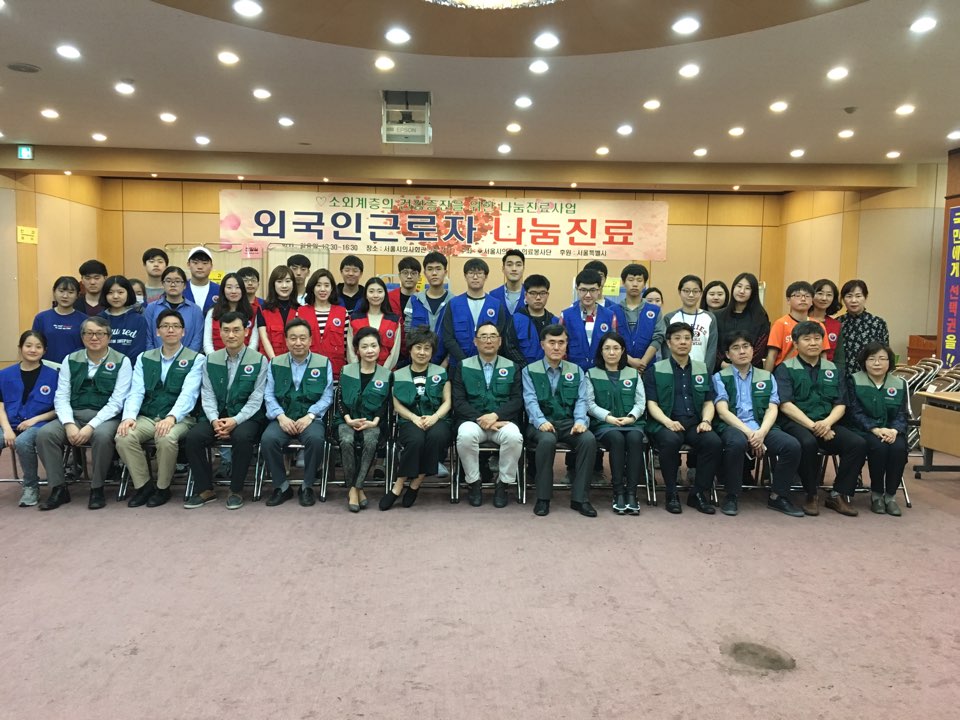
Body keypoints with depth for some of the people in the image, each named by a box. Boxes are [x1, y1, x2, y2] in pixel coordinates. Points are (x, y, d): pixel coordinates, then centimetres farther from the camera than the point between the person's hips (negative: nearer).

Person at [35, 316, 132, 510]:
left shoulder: (121, 362, -1)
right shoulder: (70, 360, 10)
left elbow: (116, 402, -9)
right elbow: (61, 397, 4)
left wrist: (91, 426, -20)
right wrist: (69, 425, -15)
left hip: (105, 417, -4)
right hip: (74, 415, 4)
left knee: (102, 436, -35)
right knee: (45, 434, -23)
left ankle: (97, 489, -15)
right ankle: (58, 488, -8)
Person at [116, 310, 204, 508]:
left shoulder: (195, 359, 0)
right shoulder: (144, 358, 13)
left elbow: (188, 394, -14)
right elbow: (136, 392, 2)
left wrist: (171, 417, -31)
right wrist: (129, 416, -18)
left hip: (179, 418, -4)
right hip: (147, 417, 4)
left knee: (167, 439, -35)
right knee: (124, 437, -25)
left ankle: (163, 488, -10)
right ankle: (143, 485, -4)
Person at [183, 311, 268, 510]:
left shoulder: (259, 361, -3)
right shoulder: (211, 360, 8)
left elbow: (256, 400, -8)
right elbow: (207, 395, 4)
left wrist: (235, 421, -21)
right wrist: (214, 420, -14)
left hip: (247, 417, -4)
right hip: (217, 416, 4)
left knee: (242, 437, -35)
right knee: (193, 437, -22)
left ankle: (236, 490, -13)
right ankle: (205, 489, -3)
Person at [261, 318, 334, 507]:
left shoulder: (324, 363, 7)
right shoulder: (275, 363, 13)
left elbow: (327, 396, 1)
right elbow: (269, 394, 5)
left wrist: (309, 416, -14)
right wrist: (281, 416, -11)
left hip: (311, 418, -1)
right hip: (283, 418, 2)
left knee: (315, 439, -34)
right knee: (268, 439, -29)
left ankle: (307, 487, -11)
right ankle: (282, 486, -8)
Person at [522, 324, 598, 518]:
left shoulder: (576, 371, 15)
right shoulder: (530, 371, 8)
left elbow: (581, 400, 5)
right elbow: (531, 400, -5)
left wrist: (580, 421, -16)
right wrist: (541, 421, -25)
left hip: (568, 422, 2)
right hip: (542, 424, -2)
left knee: (589, 439, -29)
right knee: (547, 440, -37)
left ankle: (580, 498, -18)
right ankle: (543, 498, -20)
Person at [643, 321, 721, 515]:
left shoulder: (702, 369, 19)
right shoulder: (655, 370, 7)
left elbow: (709, 402, 15)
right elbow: (651, 404, -1)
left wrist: (706, 421, -6)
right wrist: (668, 421, -20)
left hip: (695, 423, 3)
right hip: (665, 423, -3)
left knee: (714, 442, -28)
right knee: (670, 441, -36)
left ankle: (699, 493, -10)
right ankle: (672, 494, -16)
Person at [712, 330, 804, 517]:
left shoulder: (766, 377, 19)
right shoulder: (720, 377, 9)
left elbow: (772, 410, 6)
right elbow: (723, 411, -4)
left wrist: (761, 433, -15)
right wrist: (749, 433, -18)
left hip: (762, 427, 3)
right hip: (732, 426, -3)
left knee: (792, 445, -25)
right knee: (737, 443, -38)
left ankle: (778, 497, -5)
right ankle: (732, 496, -18)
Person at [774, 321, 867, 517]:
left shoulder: (832, 369, 18)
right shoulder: (785, 369, 3)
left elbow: (840, 405, 11)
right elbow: (785, 404, -8)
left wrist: (827, 422, -11)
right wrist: (812, 425, -18)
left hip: (827, 424, 5)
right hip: (795, 422, -5)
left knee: (858, 443, -21)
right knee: (808, 443, -36)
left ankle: (838, 495, -6)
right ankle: (812, 495, -13)